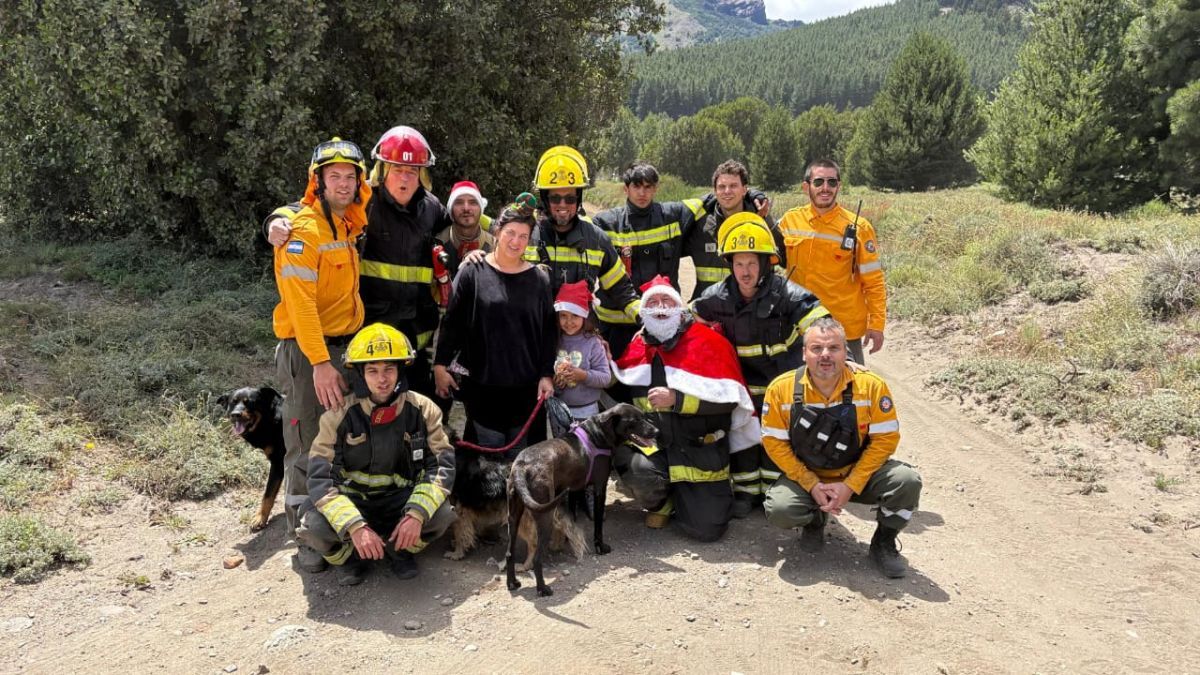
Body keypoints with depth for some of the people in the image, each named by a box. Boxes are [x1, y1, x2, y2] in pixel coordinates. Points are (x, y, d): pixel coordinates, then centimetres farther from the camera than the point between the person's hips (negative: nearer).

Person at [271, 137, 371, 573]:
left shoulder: (350, 226, 11)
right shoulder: (304, 228, -14)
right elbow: (300, 301, -21)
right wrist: (320, 362, -28)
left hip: (346, 345, 8)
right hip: (306, 350, -8)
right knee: (307, 450, -3)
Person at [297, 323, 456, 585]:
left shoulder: (423, 410, -11)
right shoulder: (339, 415, -15)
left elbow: (443, 465, -14)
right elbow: (319, 478, -21)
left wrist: (417, 513, -31)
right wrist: (355, 527, -34)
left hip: (400, 499, 1)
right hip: (352, 502, -1)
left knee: (442, 514, -28)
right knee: (315, 527, -32)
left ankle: (399, 547, 6)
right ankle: (349, 556, 5)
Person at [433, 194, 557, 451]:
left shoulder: (539, 279, 6)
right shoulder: (473, 272, -1)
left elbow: (549, 331, 8)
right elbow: (451, 322, 2)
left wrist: (547, 374, 2)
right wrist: (441, 366, -1)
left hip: (527, 388, 2)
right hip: (482, 385, -2)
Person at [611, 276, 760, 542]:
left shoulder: (708, 341, -7)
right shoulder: (636, 346, 6)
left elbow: (730, 397, -15)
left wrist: (676, 399, -21)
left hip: (701, 448, -2)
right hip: (651, 442, 2)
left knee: (707, 528, -8)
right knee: (638, 470, -33)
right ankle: (662, 502, 5)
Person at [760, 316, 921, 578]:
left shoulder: (871, 385, -16)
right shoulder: (781, 389, -16)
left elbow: (886, 439, -13)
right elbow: (775, 443, -9)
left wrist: (850, 486, -20)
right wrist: (812, 486, -17)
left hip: (858, 475, 0)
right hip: (806, 478, 0)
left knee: (907, 481, -25)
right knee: (779, 510, -28)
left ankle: (884, 542, 5)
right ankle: (814, 520, 12)